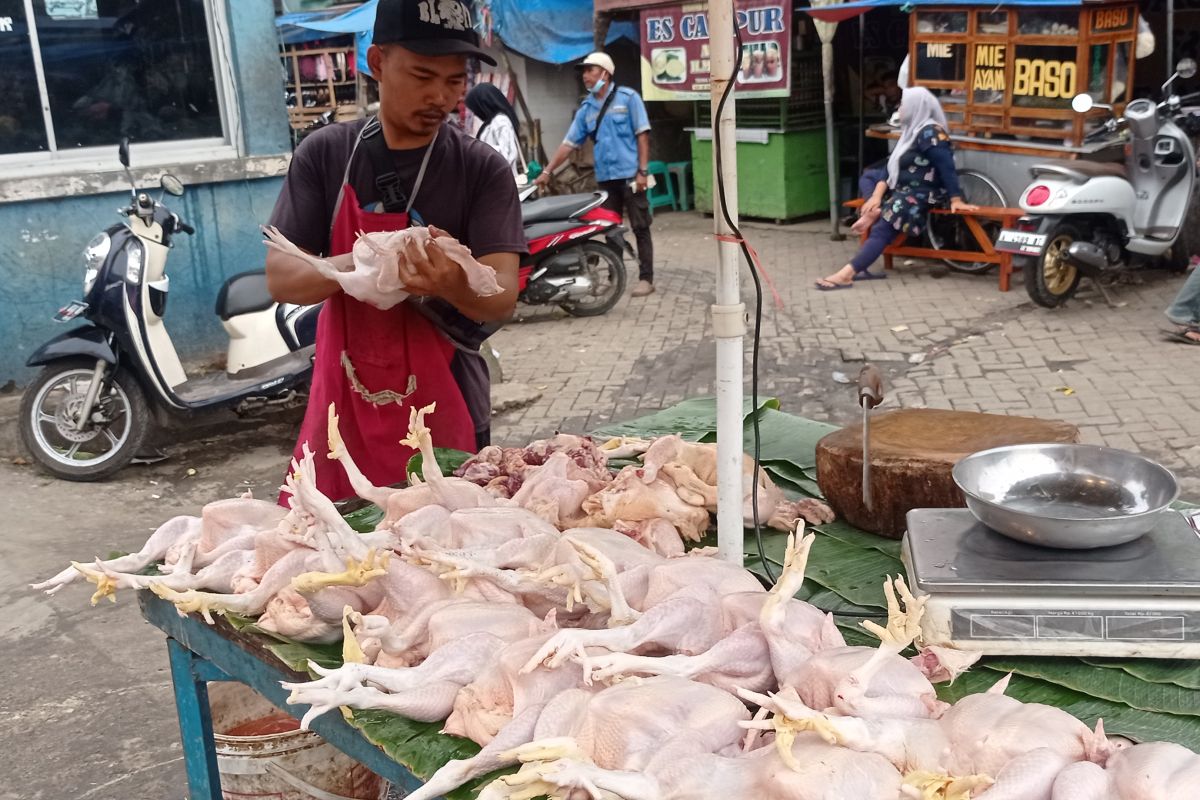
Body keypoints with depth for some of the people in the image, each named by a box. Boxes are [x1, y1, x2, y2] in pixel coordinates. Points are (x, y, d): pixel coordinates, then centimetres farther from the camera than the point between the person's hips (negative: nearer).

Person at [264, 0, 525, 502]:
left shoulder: (483, 169, -5)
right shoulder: (324, 154, 0)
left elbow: (502, 296, -13)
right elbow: (280, 278, -4)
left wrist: (452, 284, -36)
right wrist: (355, 265, -25)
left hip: (446, 418, -1)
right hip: (343, 414, 1)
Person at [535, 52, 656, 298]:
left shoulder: (627, 97, -1)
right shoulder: (586, 108, 11)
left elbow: (642, 135, -4)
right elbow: (569, 143, 11)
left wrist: (642, 171, -12)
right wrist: (547, 171, 4)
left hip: (630, 174, -5)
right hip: (605, 177, 5)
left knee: (640, 229, 0)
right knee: (610, 230, 9)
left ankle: (646, 278, 3)